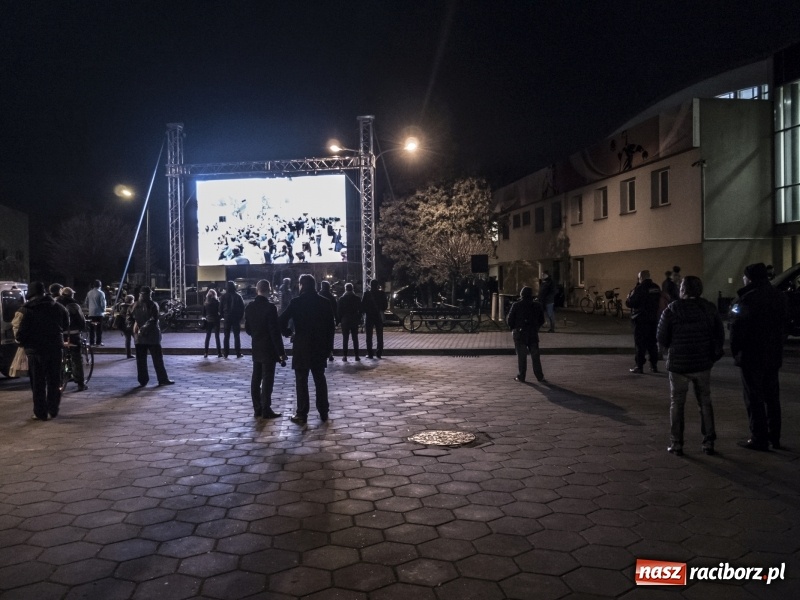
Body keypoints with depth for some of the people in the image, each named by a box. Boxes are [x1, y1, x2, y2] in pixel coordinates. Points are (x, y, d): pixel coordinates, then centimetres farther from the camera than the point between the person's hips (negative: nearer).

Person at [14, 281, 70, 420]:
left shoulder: (26, 310, -11)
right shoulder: (58, 307, 5)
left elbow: (21, 332, -15)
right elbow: (66, 326, 13)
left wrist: (20, 341, 4)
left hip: (35, 350, -4)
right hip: (55, 348, 4)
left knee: (38, 382, 4)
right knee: (54, 381, 13)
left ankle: (40, 413, 7)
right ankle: (53, 410, 19)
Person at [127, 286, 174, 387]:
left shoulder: (135, 306, 5)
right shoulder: (152, 305, -10)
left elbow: (130, 318, 9)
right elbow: (153, 320, -19)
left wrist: (133, 328, 9)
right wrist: (144, 329, -15)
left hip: (138, 337, 4)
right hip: (152, 336, -4)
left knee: (141, 360, 8)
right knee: (157, 359, 2)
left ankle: (142, 380, 9)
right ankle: (163, 379, 5)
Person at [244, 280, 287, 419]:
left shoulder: (249, 307, 4)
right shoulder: (270, 307, -17)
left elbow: (247, 329, 11)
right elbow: (275, 332, -18)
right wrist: (281, 352, -14)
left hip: (256, 349, 7)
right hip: (269, 349, -7)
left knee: (256, 379, 9)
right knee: (267, 380, -2)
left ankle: (257, 409, 15)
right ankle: (266, 410, 1)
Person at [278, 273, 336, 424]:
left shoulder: (296, 302, -8)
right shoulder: (324, 302, 2)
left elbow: (282, 320, -14)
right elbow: (331, 325, 3)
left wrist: (286, 332, 6)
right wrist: (327, 343, 12)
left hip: (302, 346, -3)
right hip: (320, 346, 4)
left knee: (301, 380, 3)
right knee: (320, 379, 13)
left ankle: (302, 414, 5)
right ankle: (323, 412, 16)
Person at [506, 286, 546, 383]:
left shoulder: (516, 305, -9)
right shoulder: (537, 306, 1)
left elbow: (509, 319, -7)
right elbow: (542, 320, 6)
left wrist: (512, 328, 11)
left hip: (519, 334, -2)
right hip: (533, 334, 2)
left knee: (521, 356, 2)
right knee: (535, 356, 9)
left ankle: (521, 377, 3)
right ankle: (539, 376, 12)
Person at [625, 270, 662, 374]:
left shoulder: (639, 289, -17)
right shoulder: (656, 288, 5)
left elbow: (629, 303, -19)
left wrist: (629, 297, 4)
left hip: (641, 320, -6)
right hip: (653, 319, 6)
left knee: (640, 344, 0)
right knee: (652, 343, 13)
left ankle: (639, 366, 2)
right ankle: (654, 365, 17)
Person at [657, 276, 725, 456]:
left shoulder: (671, 310, -11)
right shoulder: (709, 308, -1)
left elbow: (661, 338, -9)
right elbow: (720, 335, 2)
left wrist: (669, 351, 10)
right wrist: (714, 354, 16)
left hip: (678, 364, -3)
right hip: (703, 363, 3)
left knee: (677, 404, 7)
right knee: (705, 402, 15)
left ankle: (676, 444, 8)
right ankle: (708, 442, 16)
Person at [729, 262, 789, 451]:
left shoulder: (749, 299, -18)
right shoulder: (779, 297, 8)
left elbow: (738, 328, -18)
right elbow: (784, 324, 14)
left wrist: (736, 350, -5)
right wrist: (776, 346, 18)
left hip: (752, 357, -8)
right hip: (774, 356, 8)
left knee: (754, 399, 0)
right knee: (772, 397, 16)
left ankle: (759, 439, 3)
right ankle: (774, 437, 23)